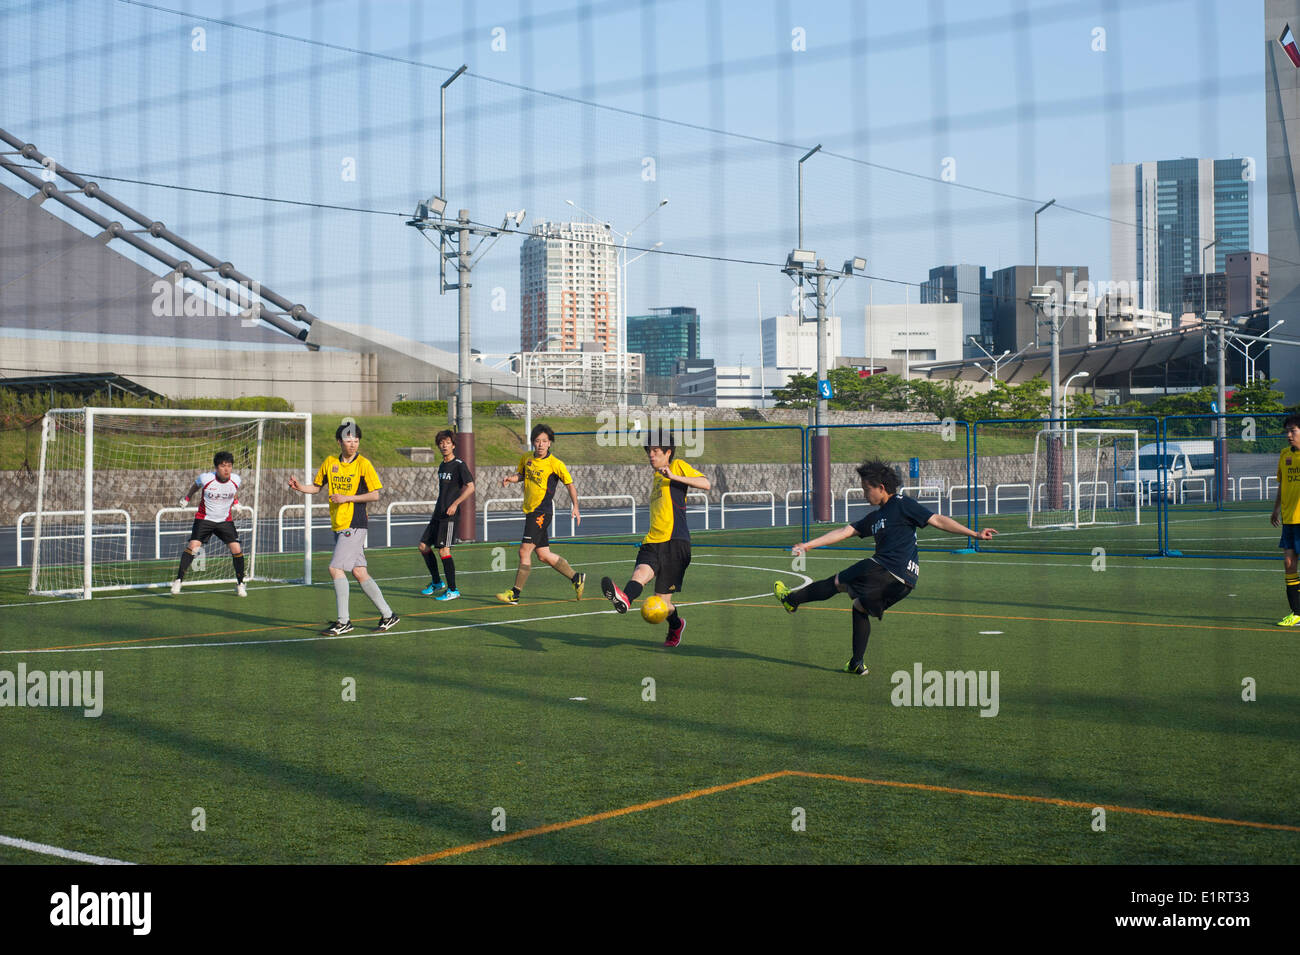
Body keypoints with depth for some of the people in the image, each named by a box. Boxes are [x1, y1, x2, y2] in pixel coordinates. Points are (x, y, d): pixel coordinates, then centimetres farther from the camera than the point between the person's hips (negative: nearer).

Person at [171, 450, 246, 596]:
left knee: (237, 549, -8)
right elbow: (195, 485, 7)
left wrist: (236, 501, 15)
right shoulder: (205, 478, -18)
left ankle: (240, 584, 10)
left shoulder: (236, 479, -11)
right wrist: (186, 498, 15)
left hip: (225, 520, 2)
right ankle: (178, 580, -12)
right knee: (193, 546, -19)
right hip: (204, 519, -2)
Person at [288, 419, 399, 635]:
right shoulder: (330, 462, 9)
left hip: (354, 526, -6)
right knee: (359, 572, 7)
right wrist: (300, 487, 0)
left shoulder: (363, 464, -7)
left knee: (335, 568, -13)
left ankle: (343, 622, -6)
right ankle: (387, 615, 15)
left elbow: (375, 495, -8)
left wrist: (347, 498, -15)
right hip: (338, 526, 6)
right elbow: (317, 487, 19)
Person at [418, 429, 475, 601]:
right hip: (438, 514, 9)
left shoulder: (459, 465, -8)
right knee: (424, 546, 8)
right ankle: (437, 583, 22)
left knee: (444, 550, -11)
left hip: (449, 515, -9)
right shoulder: (442, 466, 17)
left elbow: (470, 487, -15)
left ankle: (452, 590, -4)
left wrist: (455, 503, -23)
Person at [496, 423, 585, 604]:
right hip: (530, 512, 7)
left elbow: (570, 484, -1)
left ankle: (515, 593, -9)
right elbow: (521, 474, 23)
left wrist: (575, 507, -10)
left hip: (541, 513, -7)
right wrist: (512, 478, 0)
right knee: (544, 556, 11)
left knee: (524, 550, -13)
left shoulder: (555, 464, -9)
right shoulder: (526, 459, 7)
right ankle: (576, 578, 26)